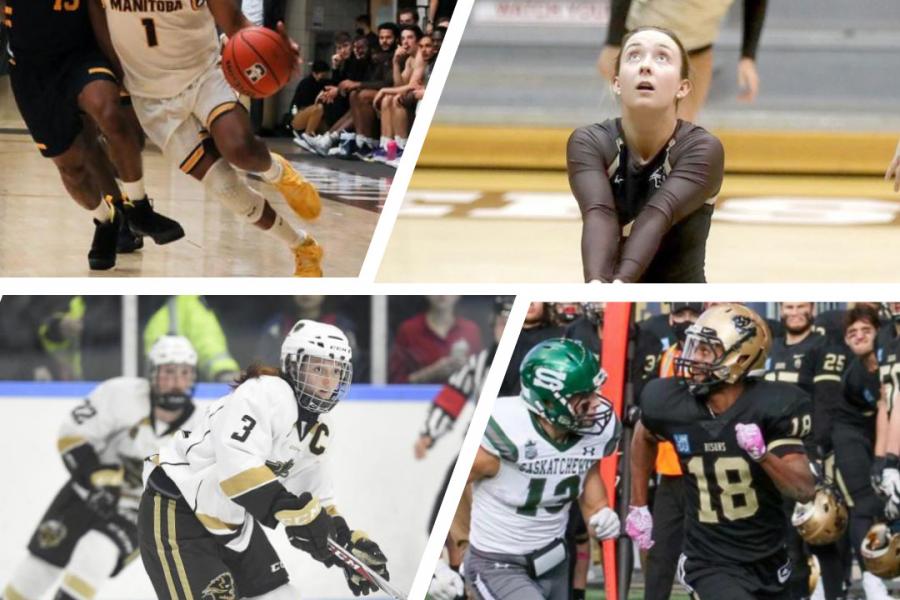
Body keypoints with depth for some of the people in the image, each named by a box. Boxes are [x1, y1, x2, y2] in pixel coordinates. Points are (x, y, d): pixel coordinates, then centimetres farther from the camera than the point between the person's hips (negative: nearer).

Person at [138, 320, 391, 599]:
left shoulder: (318, 428, 9)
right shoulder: (265, 393, -22)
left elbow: (315, 493, 18)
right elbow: (237, 464, -35)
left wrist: (350, 542, 6)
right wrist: (299, 513, -38)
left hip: (231, 519, 10)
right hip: (175, 512, -10)